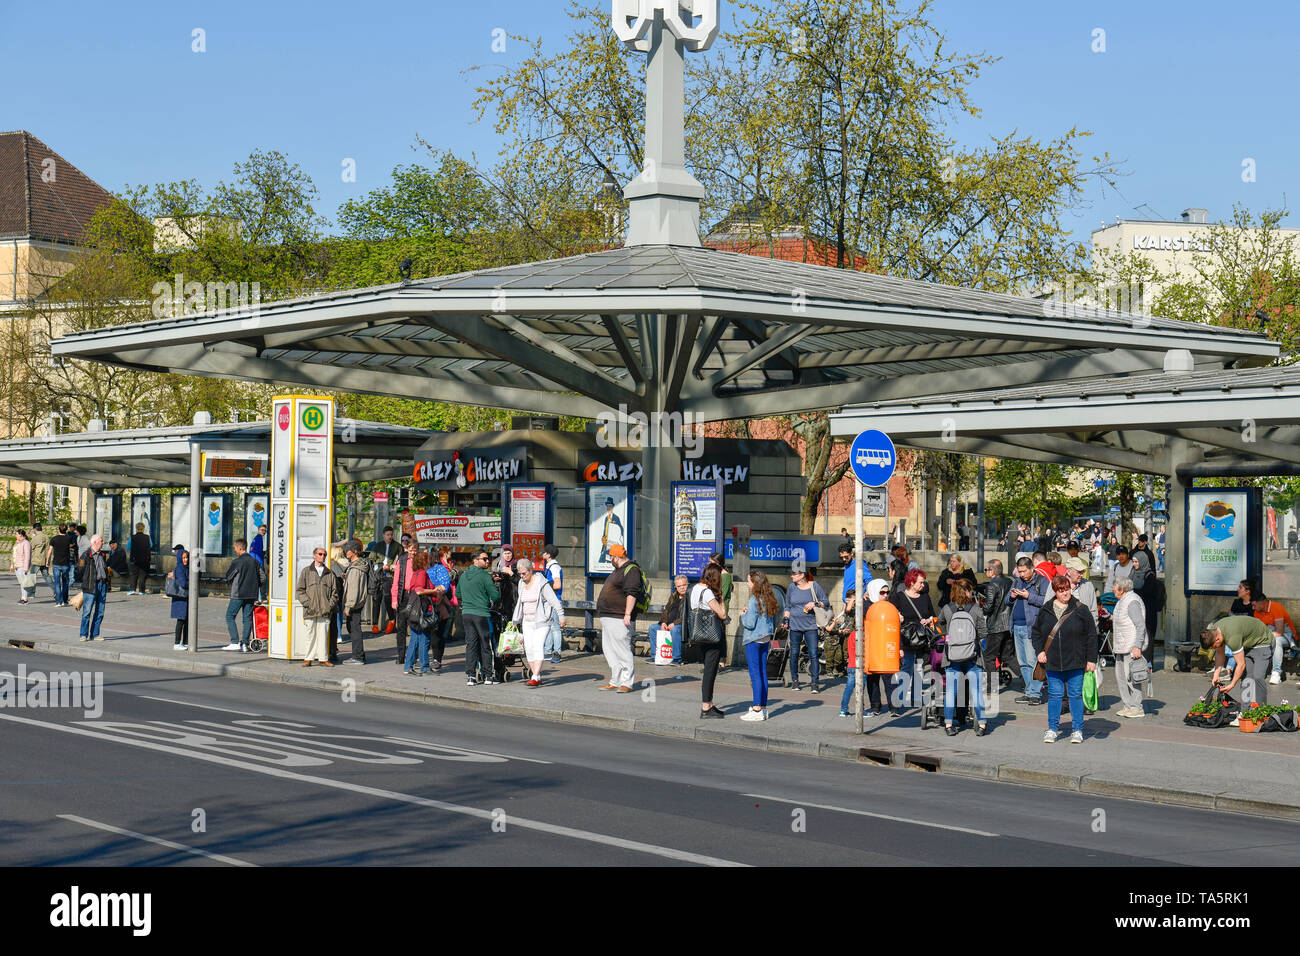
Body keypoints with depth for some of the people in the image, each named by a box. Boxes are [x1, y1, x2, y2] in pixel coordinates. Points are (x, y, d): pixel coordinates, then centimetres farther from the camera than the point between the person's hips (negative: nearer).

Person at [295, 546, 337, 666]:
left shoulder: (329, 573, 14)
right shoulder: (306, 571, 7)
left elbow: (334, 592, 15)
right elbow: (300, 590, 4)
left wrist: (331, 605, 1)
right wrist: (307, 603, -7)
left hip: (325, 611, 2)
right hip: (310, 611, -2)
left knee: (323, 635, 3)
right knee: (310, 635, -1)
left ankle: (323, 658, 9)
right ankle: (309, 658, 5)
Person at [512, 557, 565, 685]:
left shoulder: (541, 583, -10)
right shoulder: (521, 584, 11)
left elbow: (554, 600, -11)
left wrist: (561, 616, -15)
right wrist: (516, 621, 24)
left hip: (541, 621, -7)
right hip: (527, 621, 7)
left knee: (537, 647, -17)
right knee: (528, 649, 0)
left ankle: (535, 677, -24)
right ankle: (538, 678, 5)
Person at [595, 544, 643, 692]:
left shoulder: (631, 570, -11)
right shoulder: (617, 571, 22)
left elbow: (632, 594, -19)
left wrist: (627, 614, -25)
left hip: (619, 619, -11)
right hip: (608, 619, 11)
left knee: (622, 650, -9)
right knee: (610, 651, 11)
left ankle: (626, 683, -6)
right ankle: (614, 681, 17)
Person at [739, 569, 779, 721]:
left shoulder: (755, 600, -15)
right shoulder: (769, 598, 8)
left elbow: (750, 623, -17)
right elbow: (774, 620, 14)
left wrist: (743, 615, 0)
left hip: (753, 640, -8)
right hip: (765, 639, 8)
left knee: (755, 674, -5)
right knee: (763, 673, 12)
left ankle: (757, 710, -6)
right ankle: (763, 707, 16)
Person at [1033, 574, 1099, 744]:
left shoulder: (1080, 610, -1)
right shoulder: (1046, 611, 6)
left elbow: (1091, 635, 1)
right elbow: (1037, 633, 17)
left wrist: (1091, 659, -2)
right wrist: (1039, 651, 3)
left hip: (1075, 663, -2)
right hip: (1052, 663, 2)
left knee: (1075, 695, 3)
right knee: (1054, 695, 6)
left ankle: (1077, 730, 13)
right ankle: (1052, 729, 16)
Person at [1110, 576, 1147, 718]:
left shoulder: (1132, 602, -17)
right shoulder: (1122, 601, 16)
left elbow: (1140, 626, -22)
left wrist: (1137, 647, -25)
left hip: (1132, 647, -11)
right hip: (1122, 647, 11)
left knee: (1130, 677, -8)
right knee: (1120, 675, 12)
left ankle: (1137, 708, -3)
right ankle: (1127, 705, 19)